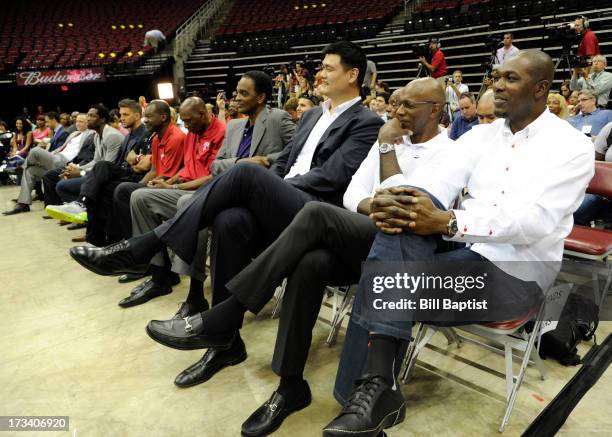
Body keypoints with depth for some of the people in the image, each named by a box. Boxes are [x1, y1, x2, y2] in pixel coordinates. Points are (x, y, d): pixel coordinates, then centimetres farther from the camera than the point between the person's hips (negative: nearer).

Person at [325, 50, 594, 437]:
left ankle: (373, 386, -12)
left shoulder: (573, 146, -3)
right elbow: (437, 184, -1)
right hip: (464, 247, 5)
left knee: (389, 278, -28)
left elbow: (534, 220, -20)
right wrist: (394, 197, -25)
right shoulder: (481, 135, 14)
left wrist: (446, 222, -33)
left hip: (518, 272, -5)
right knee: (404, 216, -29)